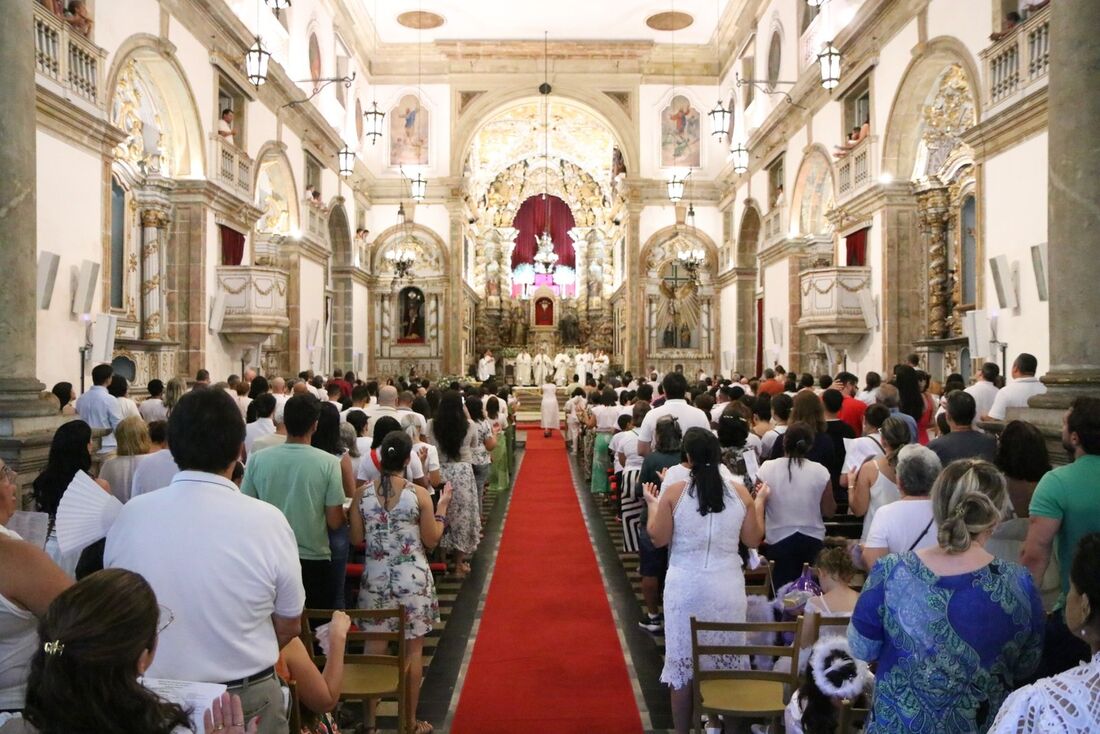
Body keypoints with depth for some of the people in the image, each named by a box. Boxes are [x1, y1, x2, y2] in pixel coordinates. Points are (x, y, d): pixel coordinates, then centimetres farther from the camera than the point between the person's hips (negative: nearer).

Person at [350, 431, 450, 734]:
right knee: (413, 648, 10)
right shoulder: (419, 494, -12)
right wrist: (443, 507, 5)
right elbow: (431, 541, -5)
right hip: (412, 579, -2)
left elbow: (356, 539, 2)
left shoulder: (362, 493, -6)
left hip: (375, 578, 2)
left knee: (374, 646, 15)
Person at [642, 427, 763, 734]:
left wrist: (652, 505, 12)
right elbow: (754, 540, 4)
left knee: (683, 661, 11)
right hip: (727, 588, 2)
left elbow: (658, 538, -4)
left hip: (685, 588, -1)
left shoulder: (674, 492, -9)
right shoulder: (740, 492, -3)